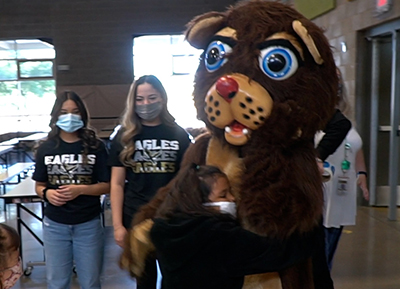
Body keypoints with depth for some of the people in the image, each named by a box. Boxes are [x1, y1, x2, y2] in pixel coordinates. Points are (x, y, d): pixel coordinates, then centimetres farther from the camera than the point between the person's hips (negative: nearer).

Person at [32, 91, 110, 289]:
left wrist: (81, 189, -20)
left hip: (88, 225, -1)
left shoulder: (95, 147, -7)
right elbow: (39, 185, 7)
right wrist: (47, 193, -15)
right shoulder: (46, 148, -1)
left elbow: (107, 185, -5)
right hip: (54, 225, 2)